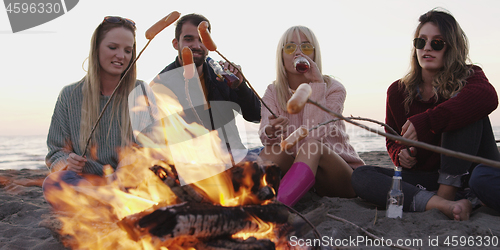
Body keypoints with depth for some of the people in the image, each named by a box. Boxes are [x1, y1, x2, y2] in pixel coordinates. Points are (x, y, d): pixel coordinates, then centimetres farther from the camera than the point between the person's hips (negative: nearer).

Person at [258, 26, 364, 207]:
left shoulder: (333, 88, -6)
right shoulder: (273, 93, 2)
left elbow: (314, 134, -23)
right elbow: (265, 136, -17)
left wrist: (316, 83, -22)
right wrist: (270, 132, -41)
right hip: (296, 167, 3)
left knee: (311, 145, -35)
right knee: (273, 148, -27)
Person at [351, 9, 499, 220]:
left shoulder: (468, 77, -4)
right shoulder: (398, 91, 5)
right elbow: (392, 141, 18)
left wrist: (424, 121, -38)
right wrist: (400, 153, -8)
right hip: (425, 177, 3)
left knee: (465, 110, -24)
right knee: (360, 176, -18)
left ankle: (447, 193, -30)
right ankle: (439, 203, -38)